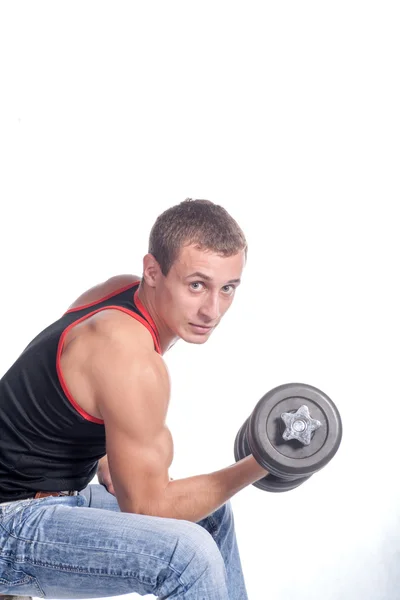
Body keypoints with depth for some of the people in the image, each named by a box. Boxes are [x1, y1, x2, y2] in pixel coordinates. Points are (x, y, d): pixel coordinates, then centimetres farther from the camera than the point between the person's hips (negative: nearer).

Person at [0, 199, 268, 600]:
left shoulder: (124, 290, 0)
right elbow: (147, 508, -20)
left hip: (53, 496, 10)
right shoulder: (133, 363, -27)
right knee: (187, 552, -30)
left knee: (210, 516, 20)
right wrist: (257, 467, -17)